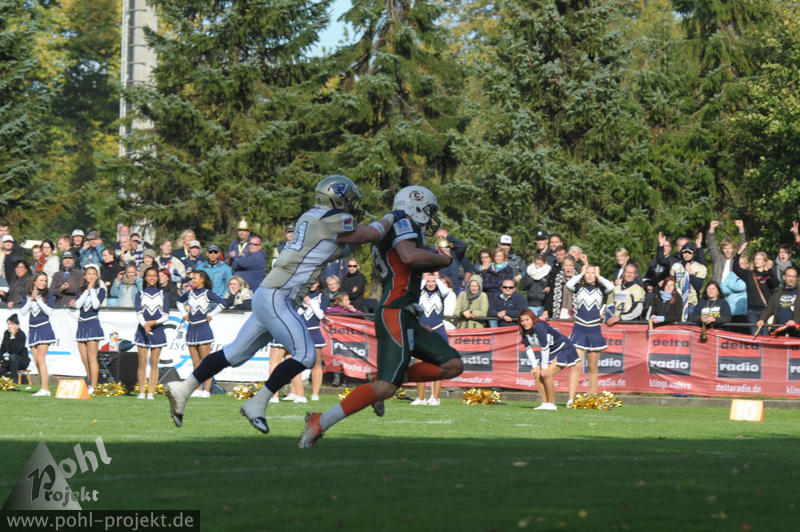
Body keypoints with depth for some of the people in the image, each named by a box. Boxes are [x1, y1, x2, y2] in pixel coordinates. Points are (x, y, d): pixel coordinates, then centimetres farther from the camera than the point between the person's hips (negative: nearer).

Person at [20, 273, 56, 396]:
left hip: (44, 329, -5)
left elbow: (49, 311, -11)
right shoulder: (29, 295, 9)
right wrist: (31, 300, -8)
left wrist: (38, 299, -13)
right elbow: (22, 312, 2)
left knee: (41, 359, -15)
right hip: (32, 329, 5)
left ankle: (45, 389, -18)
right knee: (36, 361, 3)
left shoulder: (48, 294, -1)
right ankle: (44, 389, 8)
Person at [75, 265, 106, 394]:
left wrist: (92, 289, -10)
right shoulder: (81, 290, 12)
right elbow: (77, 305, -4)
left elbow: (96, 305, -15)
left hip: (93, 324, -5)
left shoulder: (100, 290, 1)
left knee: (91, 357, -11)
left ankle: (93, 387, -13)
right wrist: (87, 290, -7)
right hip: (81, 324, 5)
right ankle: (91, 383, 16)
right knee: (84, 359, 6)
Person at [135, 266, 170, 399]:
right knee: (142, 362, -2)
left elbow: (166, 315, 3)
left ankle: (151, 392, 1)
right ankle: (141, 392, 0)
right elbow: (138, 313, -4)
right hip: (143, 330, 0)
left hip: (157, 329, 0)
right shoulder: (140, 294, 6)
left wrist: (154, 322, -15)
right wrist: (144, 325, -23)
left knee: (154, 363, 0)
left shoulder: (163, 295, 8)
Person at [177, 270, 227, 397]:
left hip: (203, 328, -6)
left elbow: (222, 303, -16)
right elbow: (179, 301, 31)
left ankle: (206, 390, -6)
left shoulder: (207, 293, -5)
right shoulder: (189, 293, 12)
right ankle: (198, 389, 8)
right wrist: (185, 313, 17)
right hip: (191, 329, 6)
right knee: (196, 363, 6)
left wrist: (211, 315, -11)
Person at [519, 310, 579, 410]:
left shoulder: (539, 327, -29)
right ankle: (545, 403, 2)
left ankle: (552, 404, -12)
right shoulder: (525, 332, -4)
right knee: (536, 374, -4)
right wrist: (535, 366, -9)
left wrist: (544, 367, -24)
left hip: (563, 350, -9)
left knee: (546, 374, -22)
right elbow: (528, 349, 0)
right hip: (551, 353, 9)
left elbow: (545, 347, -29)